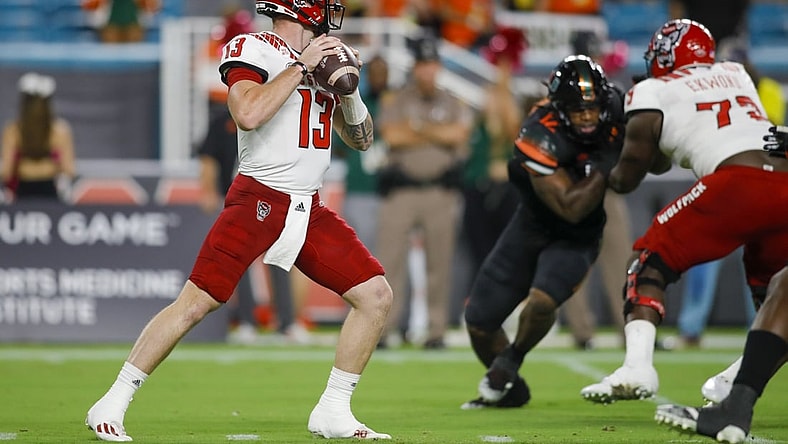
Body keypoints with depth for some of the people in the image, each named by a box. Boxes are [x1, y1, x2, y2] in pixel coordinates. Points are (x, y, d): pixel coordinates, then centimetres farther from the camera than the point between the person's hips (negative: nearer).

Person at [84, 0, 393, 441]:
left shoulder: (323, 58, 16)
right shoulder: (251, 50, -6)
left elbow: (362, 139, 20)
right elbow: (248, 115, -24)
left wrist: (348, 88, 1)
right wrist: (301, 66, -16)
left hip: (309, 212, 7)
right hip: (258, 202, -7)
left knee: (377, 296, 0)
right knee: (196, 302, -13)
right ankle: (112, 405, -4)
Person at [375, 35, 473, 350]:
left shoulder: (453, 103, 11)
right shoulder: (396, 101, 8)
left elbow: (458, 133, -8)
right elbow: (392, 135, -9)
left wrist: (417, 127, -5)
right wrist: (440, 135, -5)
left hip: (441, 192, 1)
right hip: (401, 190, -1)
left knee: (440, 262, 0)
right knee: (389, 259, -7)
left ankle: (437, 331, 6)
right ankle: (381, 329, -5)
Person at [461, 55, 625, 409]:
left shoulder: (614, 115, -19)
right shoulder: (541, 137, -32)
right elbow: (571, 208, -31)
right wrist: (604, 166, -36)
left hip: (578, 239, 1)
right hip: (532, 228, 0)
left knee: (541, 303, -27)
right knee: (478, 320, 5)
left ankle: (509, 362, 7)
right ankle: (508, 389, 35)